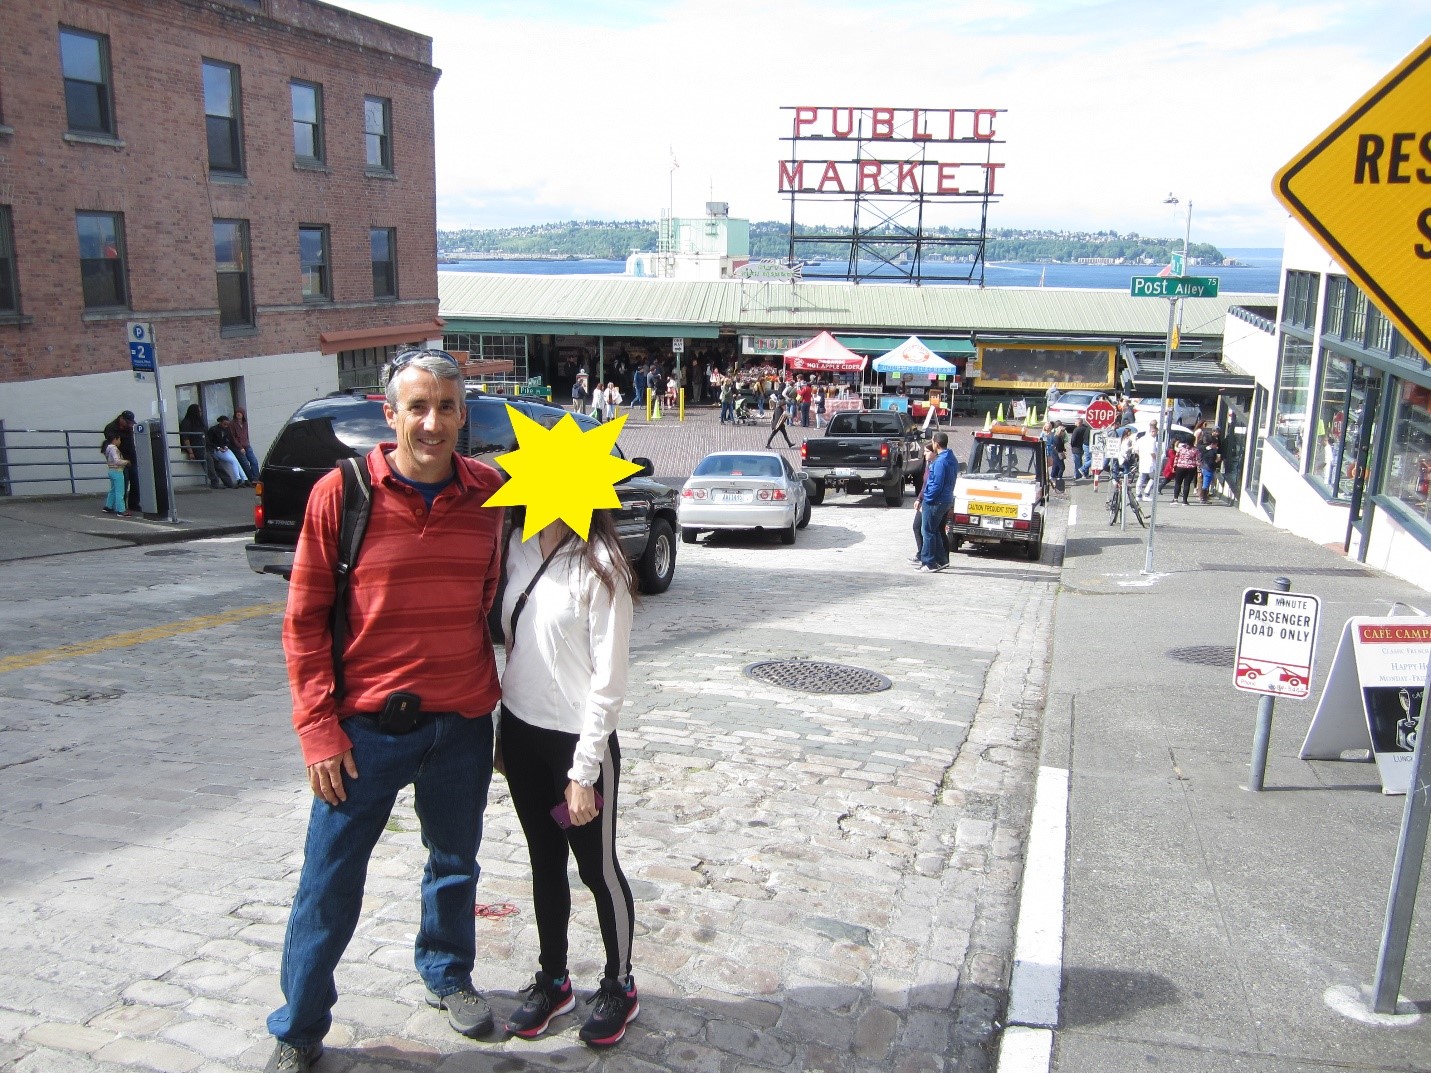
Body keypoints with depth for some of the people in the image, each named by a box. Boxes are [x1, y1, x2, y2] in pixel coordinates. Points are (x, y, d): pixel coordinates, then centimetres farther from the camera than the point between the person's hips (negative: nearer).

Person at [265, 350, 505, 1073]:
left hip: (462, 727, 3)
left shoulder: (487, 493, -2)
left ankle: (447, 975, 45)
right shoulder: (340, 493, -10)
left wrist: (492, 694, 9)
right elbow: (304, 619, -6)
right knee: (329, 884, 7)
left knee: (455, 865, 20)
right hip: (366, 728, -2)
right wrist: (317, 728, -10)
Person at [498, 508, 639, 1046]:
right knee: (545, 862, 19)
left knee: (598, 869, 11)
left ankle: (618, 986, 32)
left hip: (578, 739, -6)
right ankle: (552, 980, 37)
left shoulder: (600, 566, -18)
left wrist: (584, 770, -15)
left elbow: (609, 679, -17)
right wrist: (505, 730, 12)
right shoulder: (520, 548, 2)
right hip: (522, 732, 6)